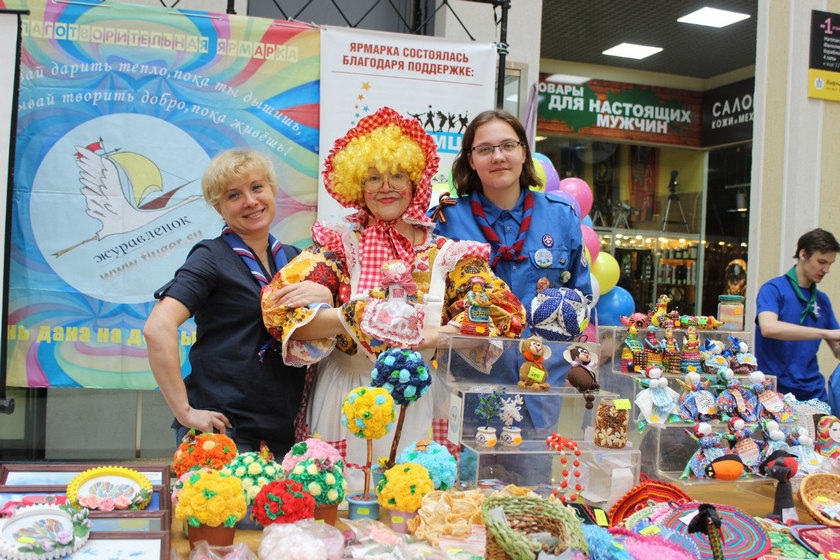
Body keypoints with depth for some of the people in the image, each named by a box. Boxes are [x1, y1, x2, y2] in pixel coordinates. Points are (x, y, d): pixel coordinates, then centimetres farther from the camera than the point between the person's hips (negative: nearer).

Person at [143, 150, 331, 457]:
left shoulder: (291, 257, 12)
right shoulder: (212, 257, -6)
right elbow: (157, 328, -19)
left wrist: (325, 296, -9)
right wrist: (185, 411, -19)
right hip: (223, 430, -5)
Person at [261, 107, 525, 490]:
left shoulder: (446, 254, 6)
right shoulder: (339, 246, 4)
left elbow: (505, 311, -4)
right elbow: (279, 305, -7)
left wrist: (432, 336, -18)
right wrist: (356, 319, -20)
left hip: (421, 405, 1)